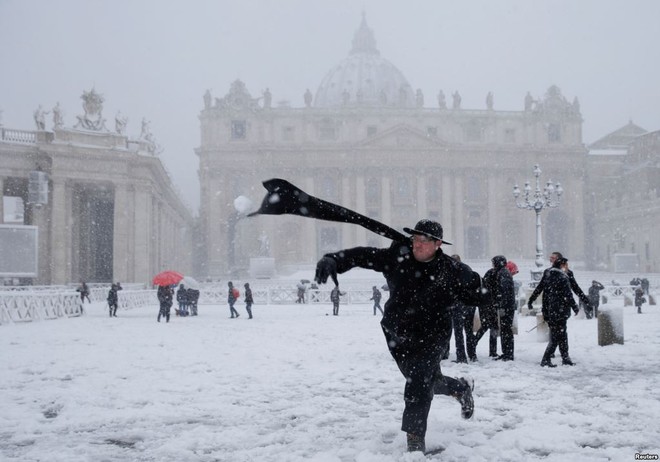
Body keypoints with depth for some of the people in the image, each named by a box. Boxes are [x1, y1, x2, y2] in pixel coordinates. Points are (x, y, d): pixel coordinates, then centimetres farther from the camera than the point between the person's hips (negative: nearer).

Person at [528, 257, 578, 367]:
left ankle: (565, 358, 21)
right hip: (559, 312, -9)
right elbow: (568, 295, -14)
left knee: (562, 335, 17)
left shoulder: (547, 275, 11)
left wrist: (531, 300, 24)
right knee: (556, 337, -3)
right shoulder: (562, 278, -13)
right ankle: (546, 360, -4)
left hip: (548, 310, 9)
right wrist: (575, 307, -3)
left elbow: (538, 289, 16)